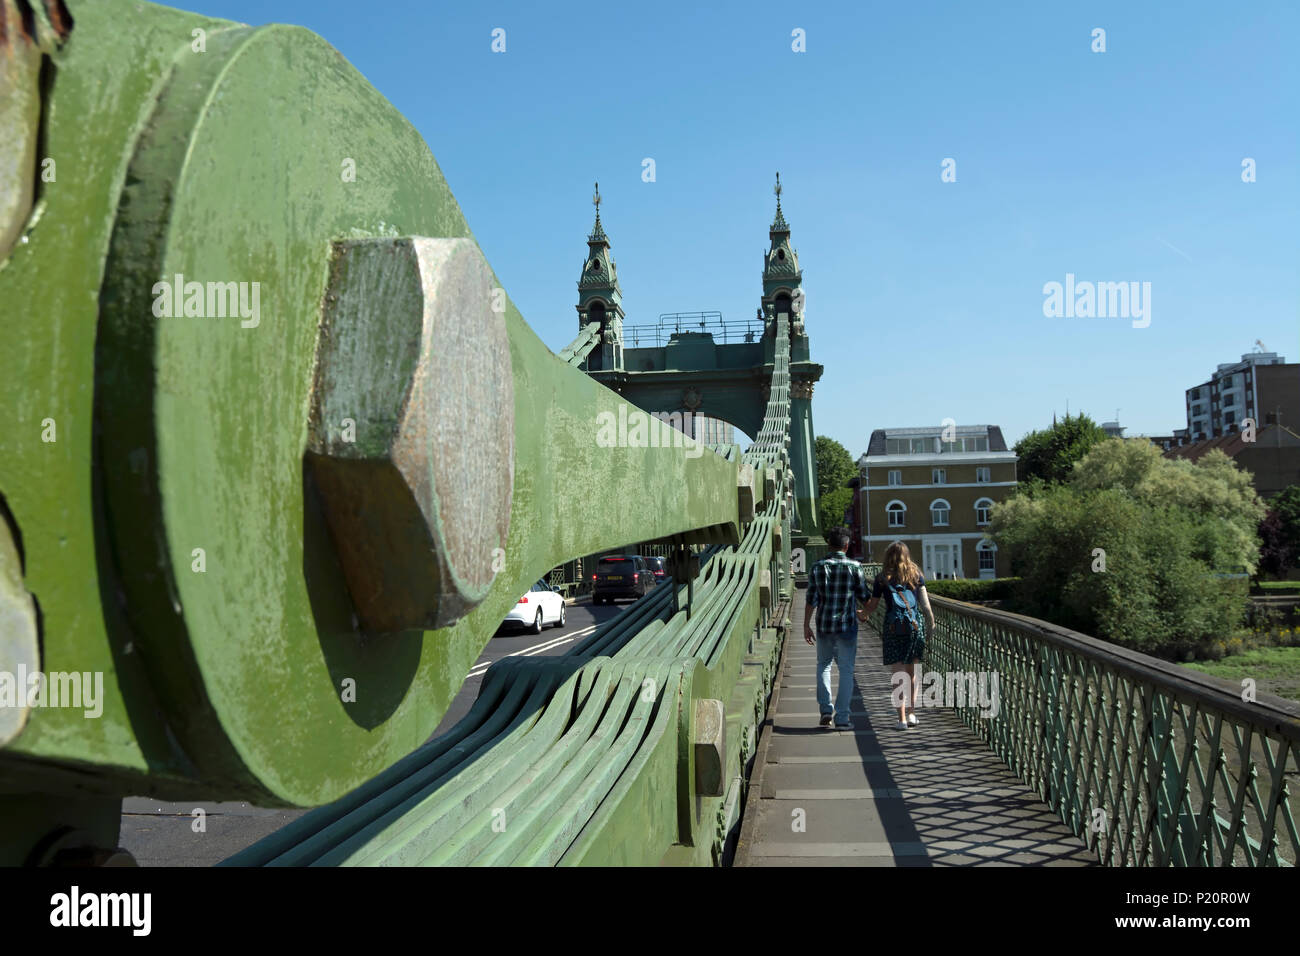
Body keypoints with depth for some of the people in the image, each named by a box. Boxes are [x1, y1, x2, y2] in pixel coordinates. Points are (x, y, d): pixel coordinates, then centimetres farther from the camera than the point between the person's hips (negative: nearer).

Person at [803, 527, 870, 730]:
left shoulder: (818, 567, -2)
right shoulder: (854, 567, -7)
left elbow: (811, 599, -2)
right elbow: (863, 598, -1)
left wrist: (806, 626, 5)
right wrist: (865, 612, 21)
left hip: (824, 625, 2)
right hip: (847, 625, -2)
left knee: (823, 665, 20)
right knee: (846, 671, 4)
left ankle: (826, 709, 11)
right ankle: (842, 718, 2)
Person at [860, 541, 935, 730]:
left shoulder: (882, 578, 5)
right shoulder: (916, 575, 8)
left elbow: (872, 605, 9)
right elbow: (924, 601, 2)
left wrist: (863, 616, 27)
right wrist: (931, 622, 11)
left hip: (893, 625, -1)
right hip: (914, 623, 1)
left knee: (898, 673, 0)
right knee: (913, 671, 13)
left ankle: (902, 718, 0)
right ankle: (911, 712, 10)